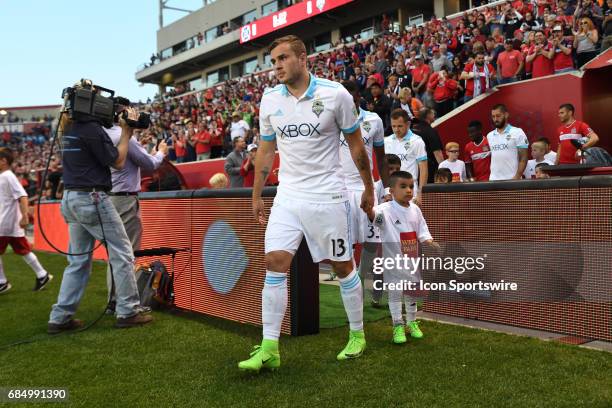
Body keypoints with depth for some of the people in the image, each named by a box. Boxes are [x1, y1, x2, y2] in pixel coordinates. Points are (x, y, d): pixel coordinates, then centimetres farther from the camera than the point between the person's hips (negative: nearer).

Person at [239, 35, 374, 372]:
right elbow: (265, 150, 14)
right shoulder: (270, 99, 5)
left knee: (343, 266, 6)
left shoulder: (336, 94, -7)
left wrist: (368, 189, 7)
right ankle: (269, 349, 0)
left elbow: (356, 145, 2)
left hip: (328, 197, -3)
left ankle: (357, 335, 26)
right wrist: (256, 196, 16)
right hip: (287, 196, 4)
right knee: (274, 263, -7)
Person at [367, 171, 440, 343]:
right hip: (393, 260, -5)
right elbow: (373, 214, -37)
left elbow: (422, 233, 9)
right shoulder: (386, 209, -15)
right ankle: (398, 326, 16)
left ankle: (412, 322, 32)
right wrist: (368, 209, -59)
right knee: (395, 293, 3)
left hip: (412, 258, 5)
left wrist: (431, 243, -8)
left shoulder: (415, 209, 2)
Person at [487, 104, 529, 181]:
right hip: (493, 180, 4)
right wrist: (490, 177, 6)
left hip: (512, 179, -4)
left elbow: (523, 158, -5)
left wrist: (517, 177, -14)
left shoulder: (517, 133, -2)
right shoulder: (489, 136, 13)